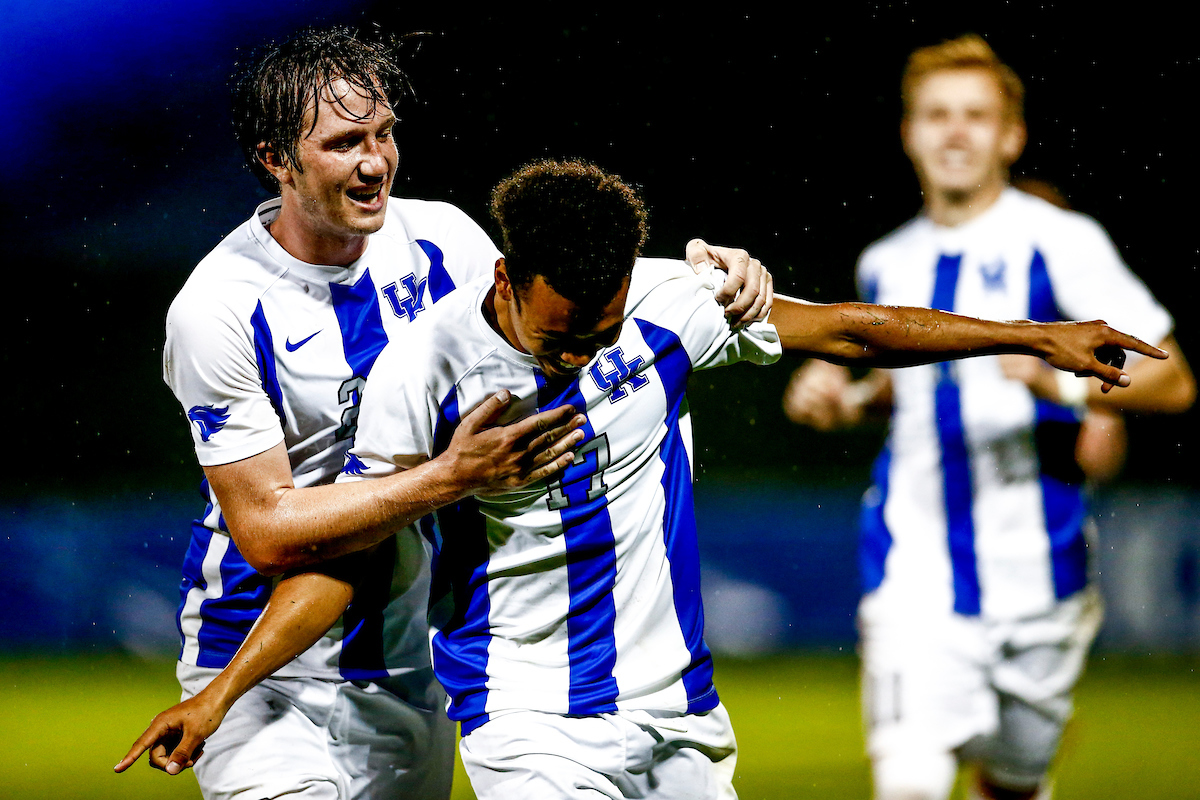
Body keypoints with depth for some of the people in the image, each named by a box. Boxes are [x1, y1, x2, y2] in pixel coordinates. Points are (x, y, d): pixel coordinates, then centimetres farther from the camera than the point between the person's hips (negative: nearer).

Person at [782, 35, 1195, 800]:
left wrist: (1065, 384, -24)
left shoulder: (1061, 244, -5)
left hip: (1034, 572, -2)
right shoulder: (887, 264, 11)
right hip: (916, 574, 2)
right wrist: (847, 398, 10)